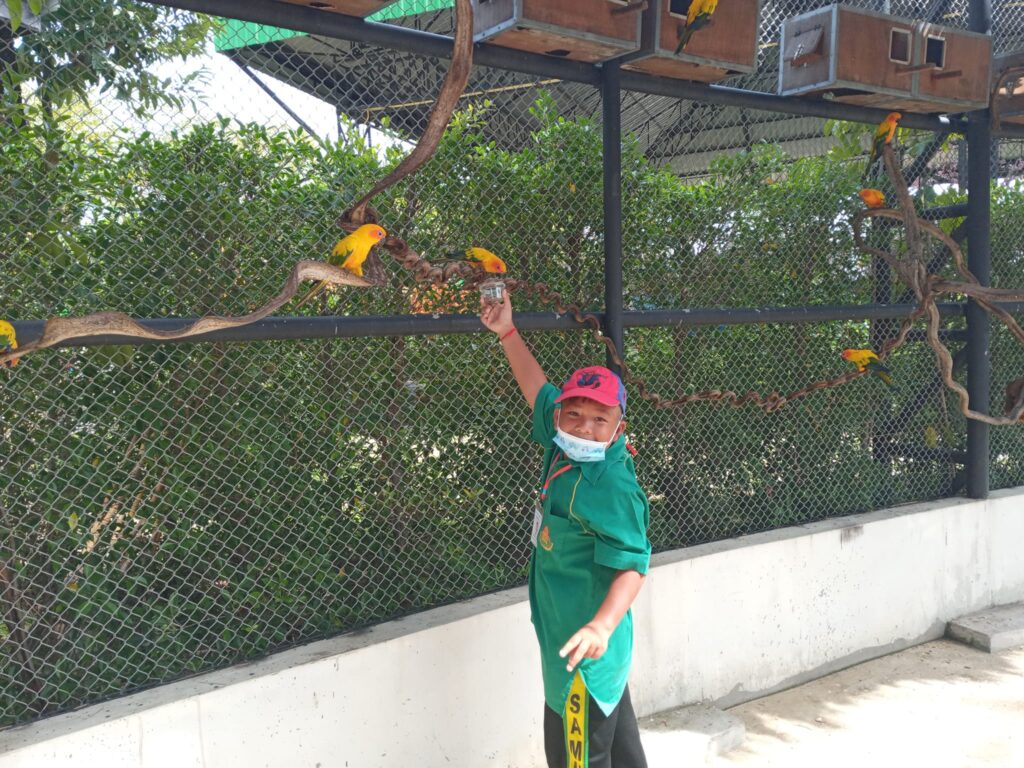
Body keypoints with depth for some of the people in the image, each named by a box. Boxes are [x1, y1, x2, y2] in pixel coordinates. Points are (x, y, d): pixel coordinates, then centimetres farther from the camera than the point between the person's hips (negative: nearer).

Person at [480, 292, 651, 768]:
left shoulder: (611, 488, -25)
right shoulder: (566, 451, -2)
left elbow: (632, 566, -28)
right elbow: (539, 390, 12)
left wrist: (602, 625, -42)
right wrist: (507, 333, 13)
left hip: (583, 646, -9)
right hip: (585, 643, 9)